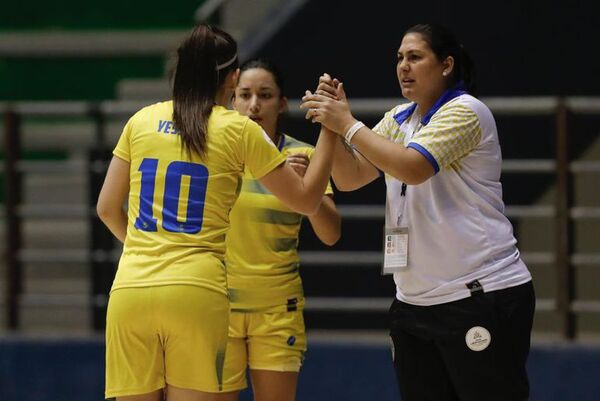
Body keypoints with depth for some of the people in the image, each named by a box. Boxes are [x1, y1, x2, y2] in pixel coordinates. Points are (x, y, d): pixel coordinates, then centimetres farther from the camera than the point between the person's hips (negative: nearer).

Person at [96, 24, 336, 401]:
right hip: (196, 292, -2)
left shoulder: (142, 121, 10)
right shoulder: (239, 130, 2)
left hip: (130, 289, 3)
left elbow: (107, 207, 16)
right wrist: (330, 129, 16)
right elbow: (306, 200, 8)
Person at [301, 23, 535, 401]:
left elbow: (413, 167, -24)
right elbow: (349, 178, 7)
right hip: (414, 300, 8)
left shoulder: (465, 112, -10)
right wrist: (334, 118, -7)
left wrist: (348, 125, -19)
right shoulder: (397, 120, 14)